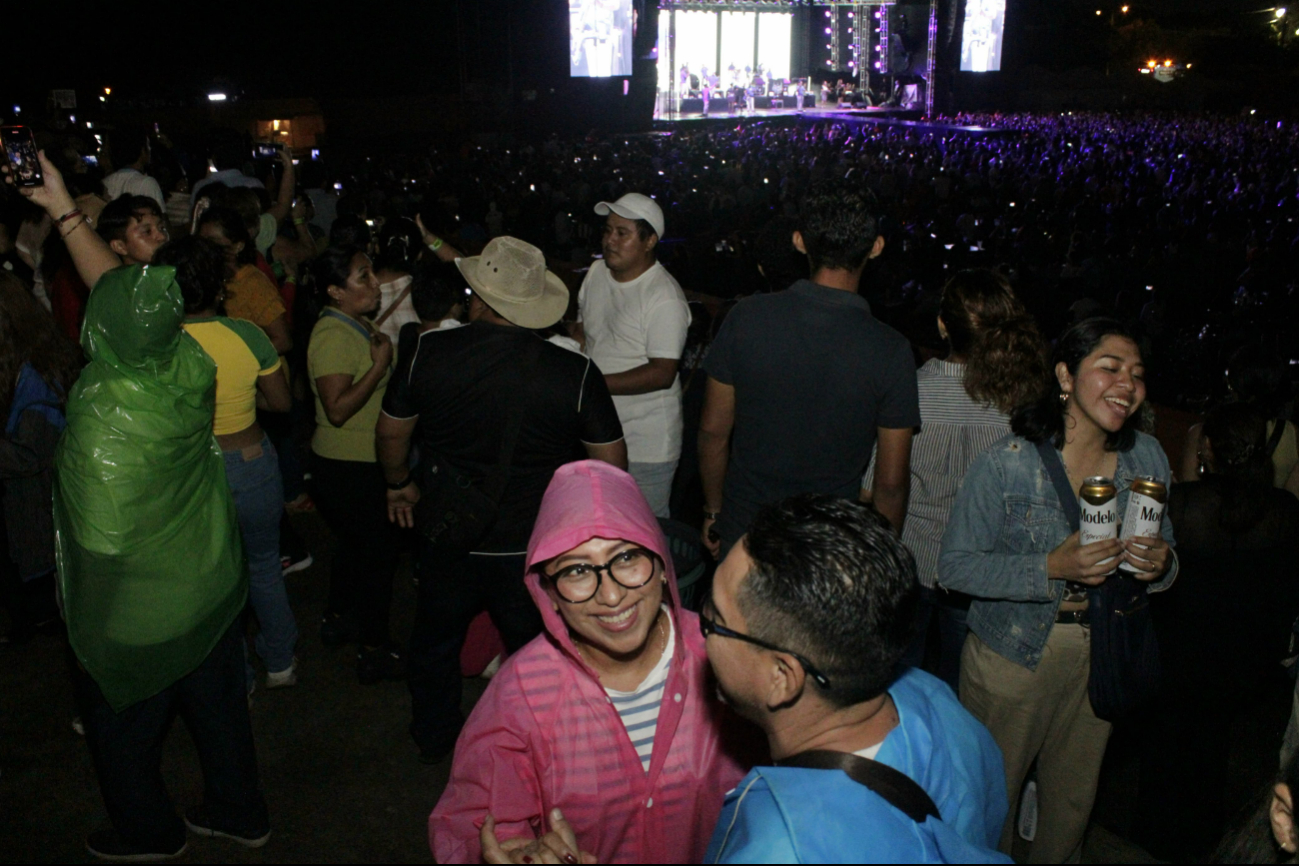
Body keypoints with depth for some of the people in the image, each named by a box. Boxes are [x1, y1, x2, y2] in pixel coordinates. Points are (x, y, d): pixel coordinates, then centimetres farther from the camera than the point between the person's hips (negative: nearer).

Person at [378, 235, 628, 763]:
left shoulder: (430, 352, -13)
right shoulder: (576, 373, -18)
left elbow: (391, 431, 0)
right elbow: (612, 462, -11)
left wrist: (400, 484, 19)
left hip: (447, 540, 2)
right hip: (531, 544, -2)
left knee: (436, 641, 26)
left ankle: (433, 738, 46)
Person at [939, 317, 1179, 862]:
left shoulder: (1147, 458, -1)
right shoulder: (1006, 463, -16)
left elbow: (1164, 549, 9)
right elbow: (954, 566, -16)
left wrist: (1161, 566, -15)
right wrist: (1051, 568, -27)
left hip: (1101, 657, 4)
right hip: (1011, 653, -4)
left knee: (1073, 800, 20)